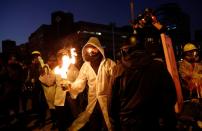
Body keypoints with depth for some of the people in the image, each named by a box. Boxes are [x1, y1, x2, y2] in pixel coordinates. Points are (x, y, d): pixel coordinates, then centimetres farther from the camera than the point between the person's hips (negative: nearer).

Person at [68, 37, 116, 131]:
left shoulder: (109, 63, -6)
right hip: (92, 103, 3)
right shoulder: (86, 65, 3)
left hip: (107, 102, -3)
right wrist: (69, 86, -16)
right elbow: (79, 83, 1)